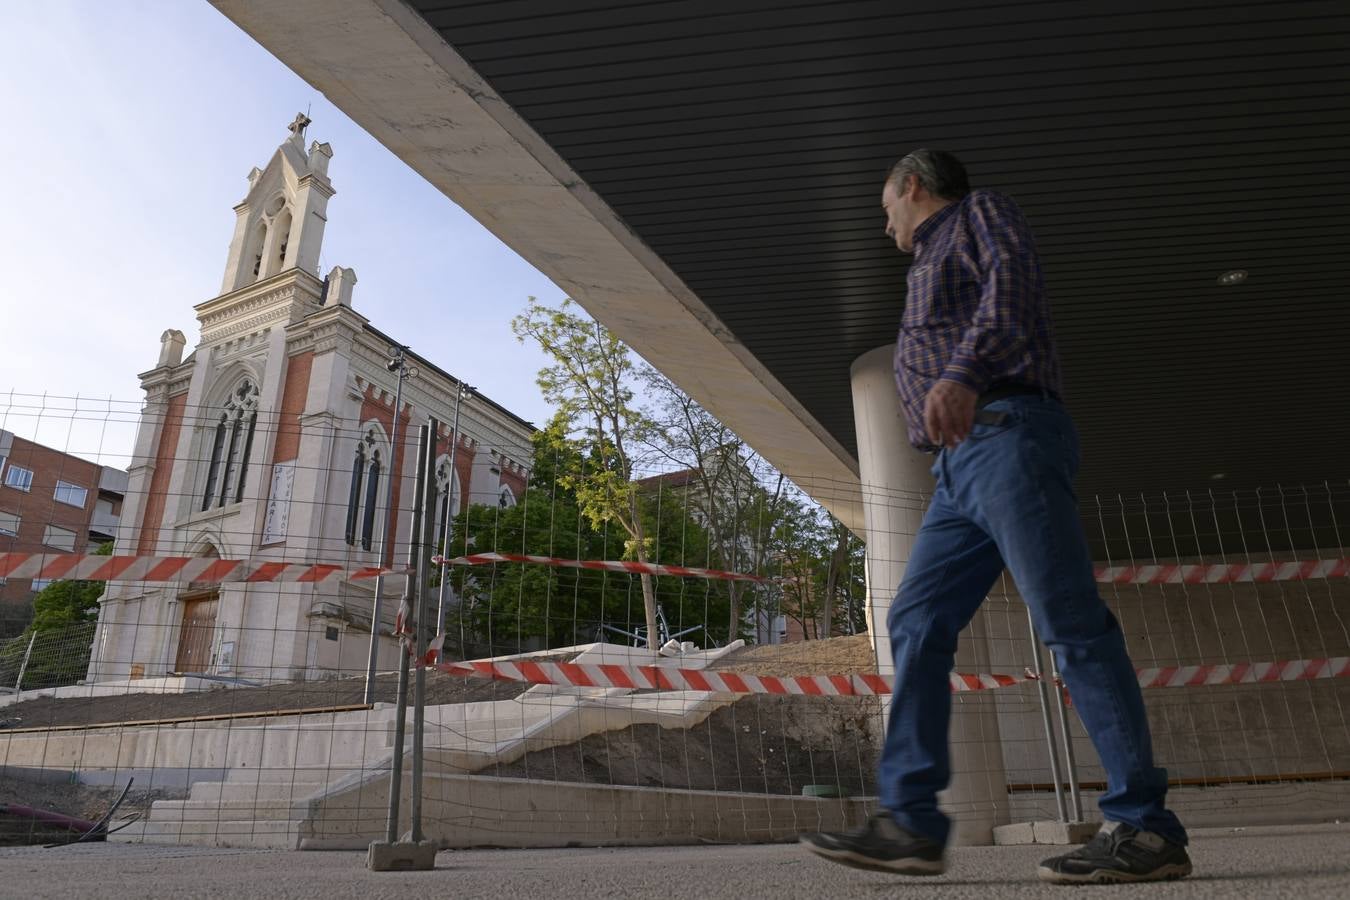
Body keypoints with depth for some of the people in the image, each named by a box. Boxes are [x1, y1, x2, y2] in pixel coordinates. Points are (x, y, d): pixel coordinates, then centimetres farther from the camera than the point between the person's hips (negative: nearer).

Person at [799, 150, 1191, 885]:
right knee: (916, 626, -2)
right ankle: (910, 823, -4)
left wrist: (963, 371, -28)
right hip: (961, 467, 9)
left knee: (1072, 626, -12)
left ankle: (1145, 829, -7)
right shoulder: (935, 265, 35)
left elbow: (1012, 283, -11)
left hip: (1006, 437, -9)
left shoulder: (980, 214, 12)